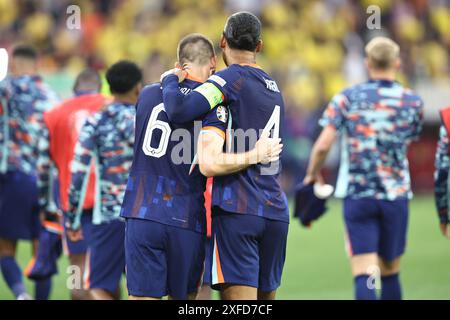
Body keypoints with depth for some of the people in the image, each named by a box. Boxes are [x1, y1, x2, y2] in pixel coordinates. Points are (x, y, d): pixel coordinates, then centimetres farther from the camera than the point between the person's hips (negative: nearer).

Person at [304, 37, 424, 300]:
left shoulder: (346, 99, -3)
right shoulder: (412, 102, 1)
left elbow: (323, 145, -9)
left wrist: (313, 174, 8)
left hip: (357, 196, -1)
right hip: (396, 196, 1)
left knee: (363, 275, -6)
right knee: (390, 273, 15)